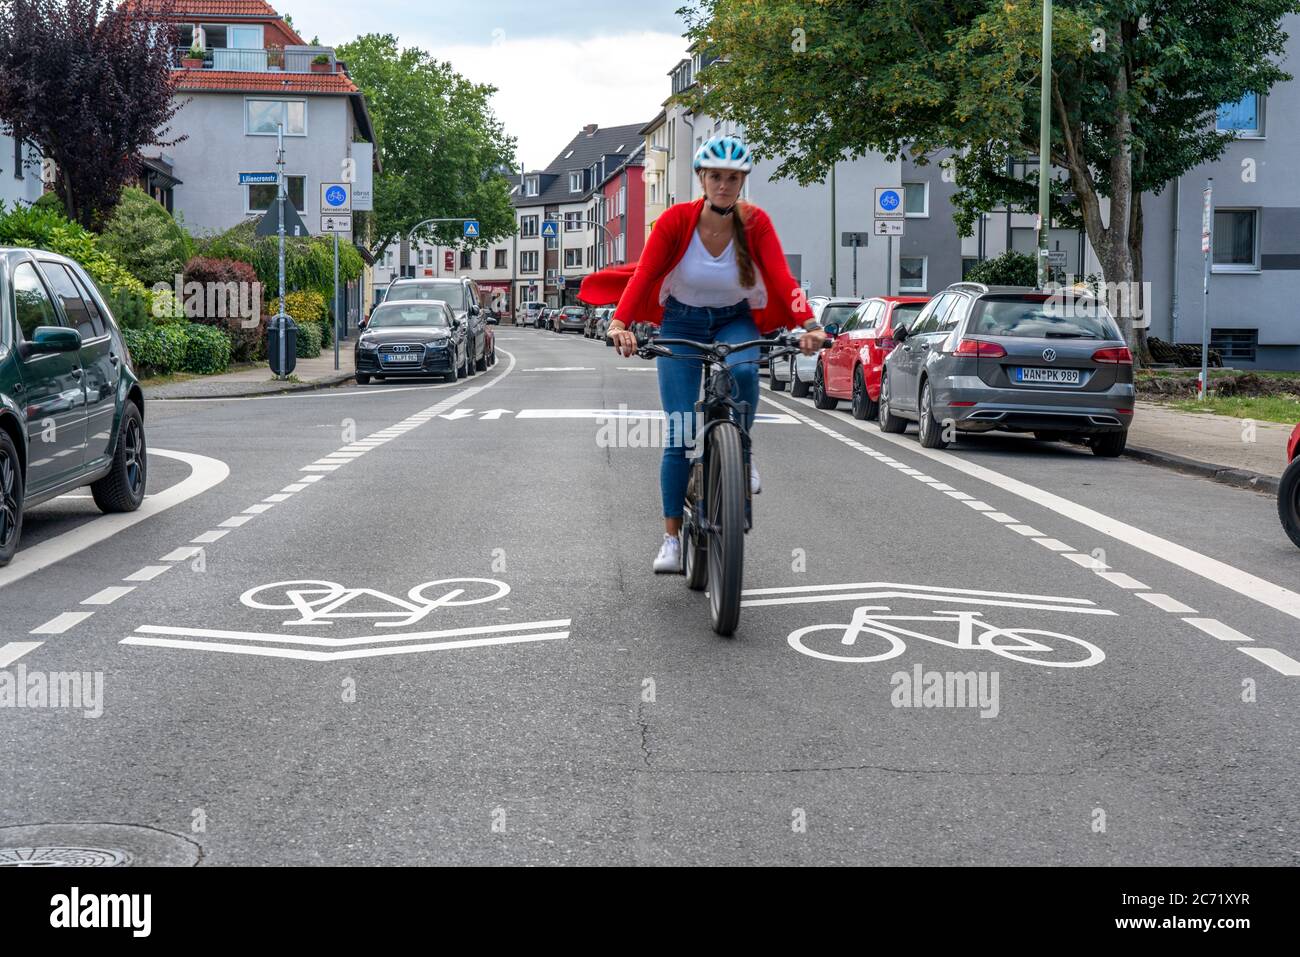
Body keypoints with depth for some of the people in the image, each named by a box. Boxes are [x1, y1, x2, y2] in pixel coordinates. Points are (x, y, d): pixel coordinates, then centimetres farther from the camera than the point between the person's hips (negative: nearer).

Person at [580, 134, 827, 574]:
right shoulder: (676, 219, -18)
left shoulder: (755, 222, -15)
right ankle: (672, 537, 4)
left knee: (743, 370, -36)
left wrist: (807, 324, -42)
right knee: (680, 434, -7)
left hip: (735, 320, 1)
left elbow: (781, 276, -26)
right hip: (681, 323, -1)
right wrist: (620, 323, -43)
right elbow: (643, 274, -27)